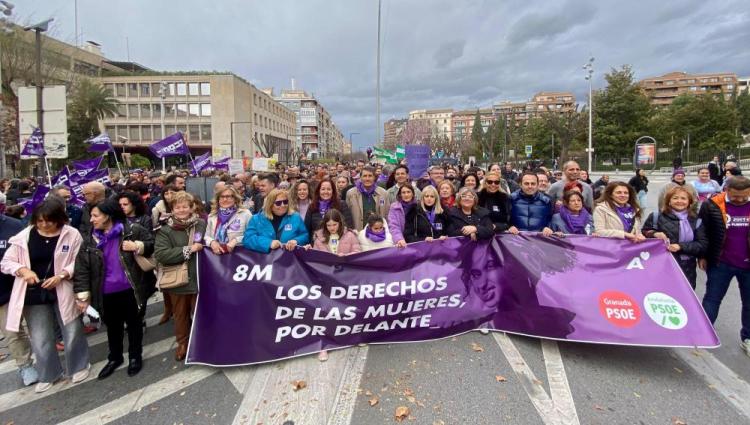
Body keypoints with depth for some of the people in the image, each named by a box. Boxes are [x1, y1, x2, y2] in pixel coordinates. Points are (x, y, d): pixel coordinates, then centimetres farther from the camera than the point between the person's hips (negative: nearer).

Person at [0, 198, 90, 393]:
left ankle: (79, 366, 34)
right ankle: (48, 374, 33)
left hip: (64, 292, -2)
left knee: (72, 332, 11)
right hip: (34, 294, 2)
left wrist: (61, 276, -22)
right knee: (39, 339, 13)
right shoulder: (25, 236, -4)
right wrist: (23, 270, -16)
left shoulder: (72, 235, -11)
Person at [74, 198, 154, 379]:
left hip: (131, 291, -3)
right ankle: (114, 358, 41)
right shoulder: (91, 240, 0)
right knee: (113, 327, 20)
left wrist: (137, 246, -20)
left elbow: (152, 244, 0)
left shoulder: (132, 229, -10)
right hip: (107, 294, 3)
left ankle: (135, 357, 32)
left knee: (134, 325, 13)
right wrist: (82, 295, -5)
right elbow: (82, 269, 0)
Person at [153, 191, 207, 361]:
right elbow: (160, 254, -19)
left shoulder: (202, 224, -2)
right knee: (180, 314, 18)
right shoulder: (165, 230, -7)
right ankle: (182, 343, 39)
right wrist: (188, 249, -21)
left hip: (199, 278, 0)